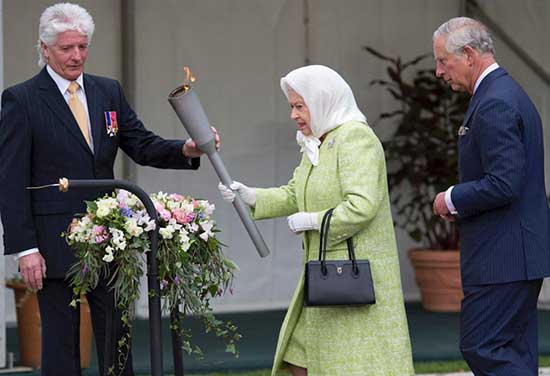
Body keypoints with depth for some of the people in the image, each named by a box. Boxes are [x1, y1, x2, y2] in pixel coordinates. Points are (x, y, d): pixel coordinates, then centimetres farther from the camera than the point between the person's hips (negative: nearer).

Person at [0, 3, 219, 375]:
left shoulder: (109, 91, 10)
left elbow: (143, 146, 7)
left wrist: (186, 150, -14)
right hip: (55, 245, -5)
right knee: (61, 345, 2)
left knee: (117, 339, 8)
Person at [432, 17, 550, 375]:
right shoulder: (511, 94, 17)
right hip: (521, 252, 11)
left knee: (481, 347, -8)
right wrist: (462, 203, 12)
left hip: (502, 255, -11)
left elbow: (504, 184, -25)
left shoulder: (493, 105, -17)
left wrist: (452, 199, -10)